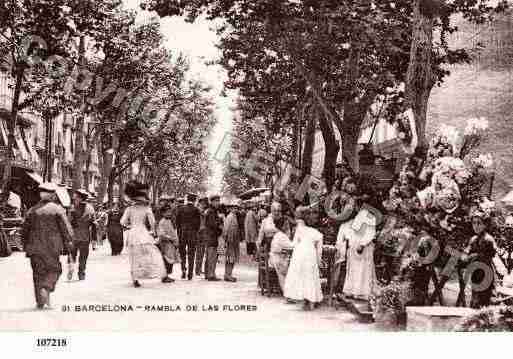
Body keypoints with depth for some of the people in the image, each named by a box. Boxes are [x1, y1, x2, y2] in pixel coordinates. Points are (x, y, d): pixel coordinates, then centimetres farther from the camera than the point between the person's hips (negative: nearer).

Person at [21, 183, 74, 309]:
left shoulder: (32, 210, 6)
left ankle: (40, 301, 11)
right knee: (54, 270, 11)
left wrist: (26, 246, 22)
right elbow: (66, 228, -9)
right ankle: (46, 288, -15)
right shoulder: (57, 209, -6)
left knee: (38, 273, 11)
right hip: (52, 247, -3)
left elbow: (24, 231, 11)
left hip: (35, 248, 4)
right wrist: (69, 243, 1)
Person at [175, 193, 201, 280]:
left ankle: (183, 271, 5)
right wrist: (196, 231, 7)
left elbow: (177, 222, 2)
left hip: (182, 233, 1)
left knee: (182, 253, 13)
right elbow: (198, 223, -4)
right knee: (191, 254, 4)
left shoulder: (180, 209, 2)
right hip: (192, 233, -1)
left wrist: (178, 233, 8)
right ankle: (190, 273, 3)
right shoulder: (196, 210, -3)